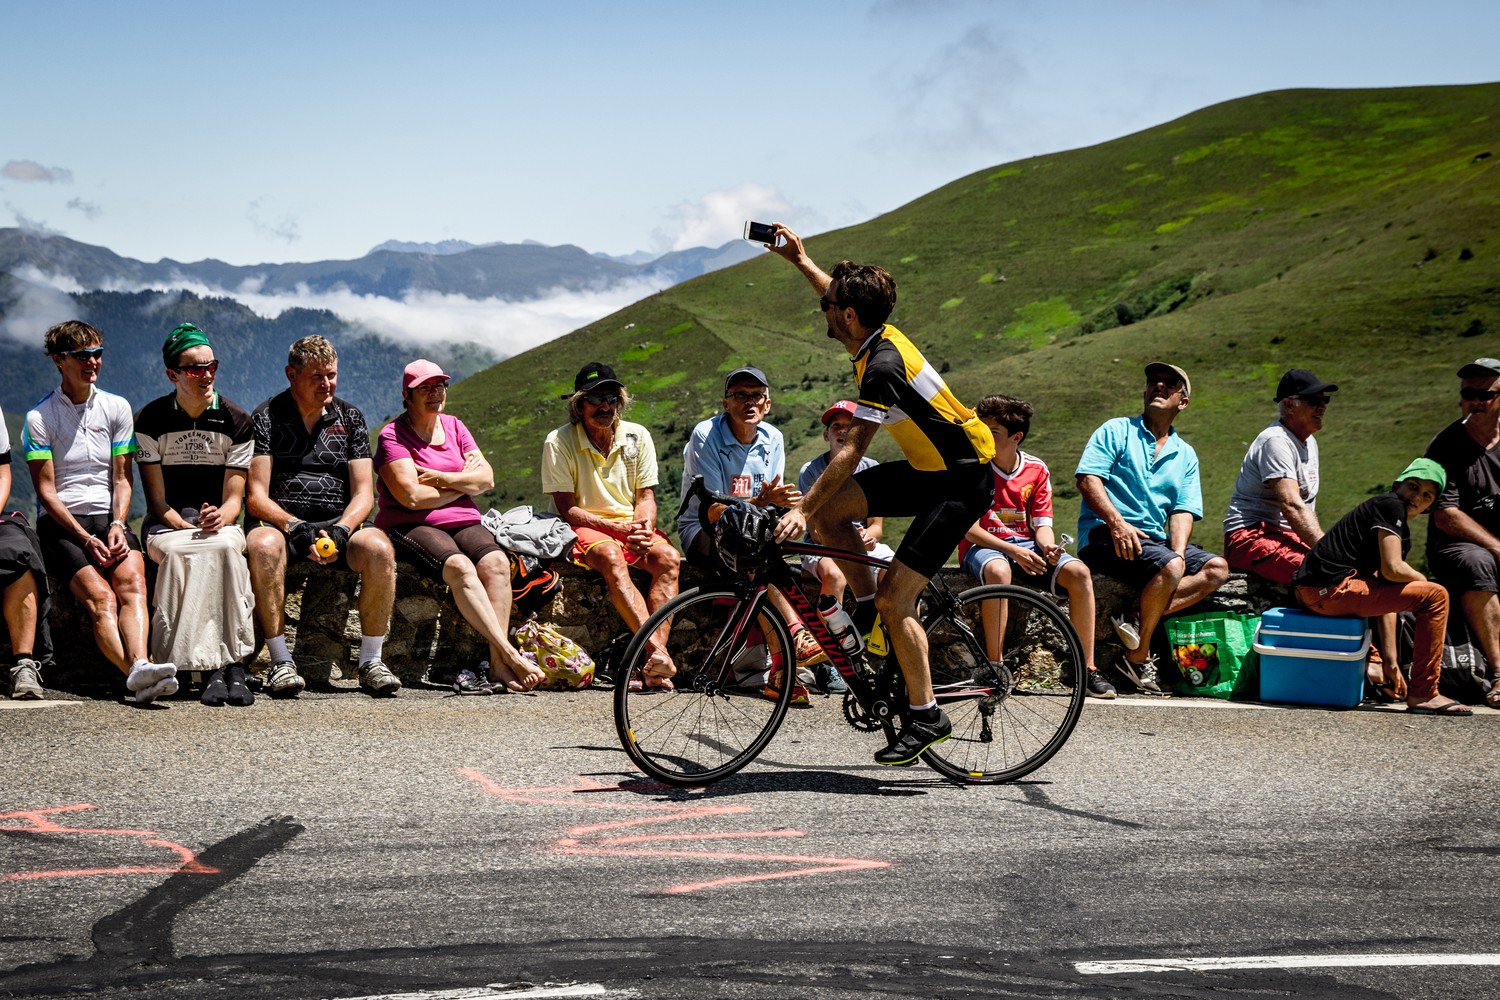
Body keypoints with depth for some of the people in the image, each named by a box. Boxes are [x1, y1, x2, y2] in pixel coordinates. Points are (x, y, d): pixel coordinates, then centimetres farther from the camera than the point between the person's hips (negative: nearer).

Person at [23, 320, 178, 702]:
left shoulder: (117, 408, 14)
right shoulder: (39, 417, 3)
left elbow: (122, 479, 12)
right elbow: (45, 490, -1)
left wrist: (117, 526, -7)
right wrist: (86, 539, -12)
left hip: (109, 518, 3)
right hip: (60, 523, -3)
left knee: (132, 580, -30)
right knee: (100, 596, -29)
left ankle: (140, 666, -52)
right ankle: (137, 676, -49)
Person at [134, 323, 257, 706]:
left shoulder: (236, 421, 4)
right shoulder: (151, 420, 1)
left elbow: (233, 499, 1)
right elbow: (158, 500, -2)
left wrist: (219, 519, -23)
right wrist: (190, 529, -19)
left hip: (220, 524, 1)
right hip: (167, 526, -1)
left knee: (225, 546, -36)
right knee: (183, 554, -37)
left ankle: (228, 667, -40)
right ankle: (226, 666, -40)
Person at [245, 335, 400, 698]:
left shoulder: (350, 418, 15)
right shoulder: (266, 417, 5)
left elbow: (363, 493, 7)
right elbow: (256, 497, -4)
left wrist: (340, 530, -14)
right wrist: (297, 528, -20)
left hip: (339, 523, 2)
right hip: (279, 522, -2)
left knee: (379, 548, -30)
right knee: (264, 546, -38)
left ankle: (371, 661, -21)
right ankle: (281, 662, -31)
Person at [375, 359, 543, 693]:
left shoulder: (454, 427, 17)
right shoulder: (393, 436, -1)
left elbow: (487, 478, 7)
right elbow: (412, 497, -13)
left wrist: (441, 478, -8)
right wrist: (464, 482, 0)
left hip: (464, 523, 5)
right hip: (413, 527, -5)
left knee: (496, 562, -27)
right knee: (460, 567, -34)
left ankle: (498, 664, -37)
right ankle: (511, 655, -39)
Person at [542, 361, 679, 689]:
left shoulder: (638, 437, 5)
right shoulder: (559, 443, -7)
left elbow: (646, 497, 6)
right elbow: (567, 509, -10)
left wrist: (643, 528, -17)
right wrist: (619, 529, -21)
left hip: (631, 526, 4)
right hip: (583, 528, -4)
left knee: (668, 558, -27)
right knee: (611, 557, -38)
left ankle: (654, 665, -38)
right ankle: (656, 650, -48)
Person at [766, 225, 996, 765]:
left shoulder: (884, 367, -26)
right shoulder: (878, 335, 2)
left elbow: (850, 454, -28)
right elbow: (842, 295, 27)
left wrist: (801, 508, -27)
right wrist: (800, 260, 28)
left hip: (961, 483, -10)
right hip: (927, 468, 10)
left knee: (894, 597, -13)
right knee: (827, 508, -1)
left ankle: (925, 715, -2)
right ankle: (867, 607, 10)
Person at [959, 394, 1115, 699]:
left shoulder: (1037, 470, 3)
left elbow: (1042, 524, 5)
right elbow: (968, 526, -12)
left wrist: (1048, 547, -20)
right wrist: (1011, 550, -23)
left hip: (1025, 544, 4)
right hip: (982, 545, -4)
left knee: (1079, 572, -21)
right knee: (999, 571, -40)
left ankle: (1087, 668, -15)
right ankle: (995, 668, -31)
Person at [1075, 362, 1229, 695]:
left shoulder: (1185, 455, 19)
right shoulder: (1116, 431, 6)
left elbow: (1183, 511, 8)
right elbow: (1087, 479, -7)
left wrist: (1179, 552, -12)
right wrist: (1117, 523, -22)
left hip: (1155, 539, 6)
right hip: (1104, 535, -6)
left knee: (1216, 568, -16)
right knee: (1168, 567, -31)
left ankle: (1139, 623, -26)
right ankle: (1139, 656, -20)